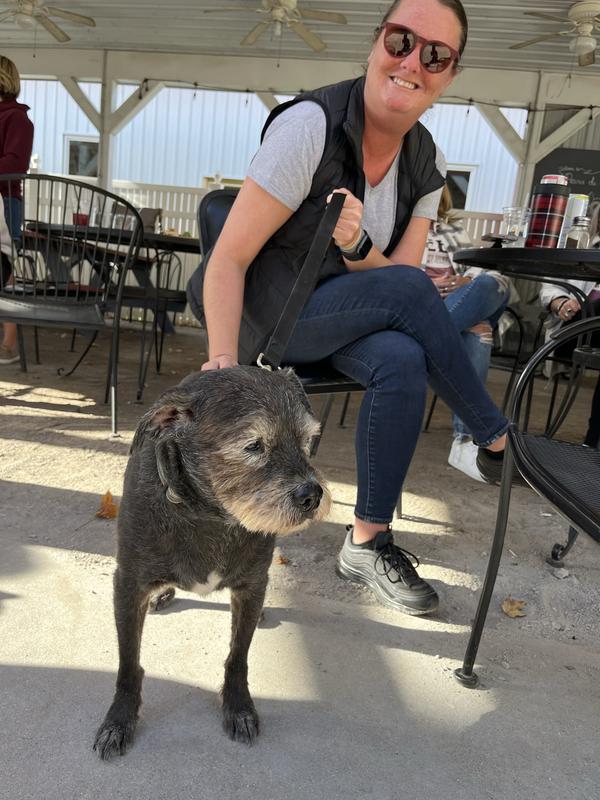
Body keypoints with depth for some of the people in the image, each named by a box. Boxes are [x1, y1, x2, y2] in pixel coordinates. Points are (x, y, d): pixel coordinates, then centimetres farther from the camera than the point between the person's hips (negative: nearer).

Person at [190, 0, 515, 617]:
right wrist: (223, 360, -34)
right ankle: (499, 444, -9)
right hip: (264, 317, -5)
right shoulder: (309, 125, -19)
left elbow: (396, 278, -6)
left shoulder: (426, 164, -1)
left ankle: (367, 544, -11)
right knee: (410, 287, -28)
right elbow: (228, 259, -22)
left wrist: (356, 246, -28)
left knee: (404, 362, -28)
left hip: (345, 318, 5)